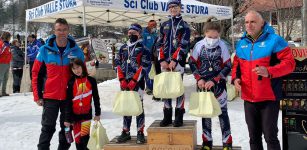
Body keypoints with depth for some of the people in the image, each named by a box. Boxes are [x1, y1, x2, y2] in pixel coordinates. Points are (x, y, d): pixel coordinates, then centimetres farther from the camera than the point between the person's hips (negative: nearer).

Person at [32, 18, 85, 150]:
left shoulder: (76, 51, -2)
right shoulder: (45, 50, -4)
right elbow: (36, 73, 2)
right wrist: (37, 96, -1)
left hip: (70, 97, 2)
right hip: (50, 97, -1)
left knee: (66, 128, 13)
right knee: (48, 128, 3)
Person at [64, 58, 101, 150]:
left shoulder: (91, 81, -2)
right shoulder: (71, 82, -3)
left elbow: (96, 98, 4)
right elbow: (68, 102, -3)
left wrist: (97, 113, 5)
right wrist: (67, 119, -6)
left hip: (87, 114, -1)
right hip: (74, 114, 1)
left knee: (85, 139, -10)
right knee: (78, 140, 6)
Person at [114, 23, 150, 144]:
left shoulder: (143, 48, -2)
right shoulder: (123, 48, 14)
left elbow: (144, 66, -9)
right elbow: (118, 64, 11)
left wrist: (134, 81, -14)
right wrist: (122, 79, -1)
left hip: (137, 82, -5)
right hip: (124, 83, 5)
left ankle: (140, 133, 4)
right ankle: (126, 132, 19)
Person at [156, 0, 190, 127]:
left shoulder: (184, 26, 3)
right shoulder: (164, 25, 16)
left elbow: (183, 45, -7)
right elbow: (160, 44, 11)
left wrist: (174, 60, -16)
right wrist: (162, 60, -2)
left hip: (178, 61, -4)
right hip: (165, 62, 4)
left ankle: (179, 116, 5)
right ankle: (167, 116, 15)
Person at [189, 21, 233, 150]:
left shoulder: (222, 46, -11)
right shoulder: (199, 45, -6)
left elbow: (227, 67, -7)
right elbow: (192, 63, 4)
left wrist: (214, 81, -14)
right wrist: (199, 79, -7)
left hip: (218, 85, -2)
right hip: (203, 85, 2)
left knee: (222, 112, 3)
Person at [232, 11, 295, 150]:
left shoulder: (274, 40, -7)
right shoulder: (241, 43, 10)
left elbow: (289, 63, -10)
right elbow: (236, 64, 20)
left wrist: (269, 71, -25)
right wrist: (235, 77, 0)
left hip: (269, 98, -5)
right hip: (249, 98, 6)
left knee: (270, 136, -1)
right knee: (254, 136, 16)